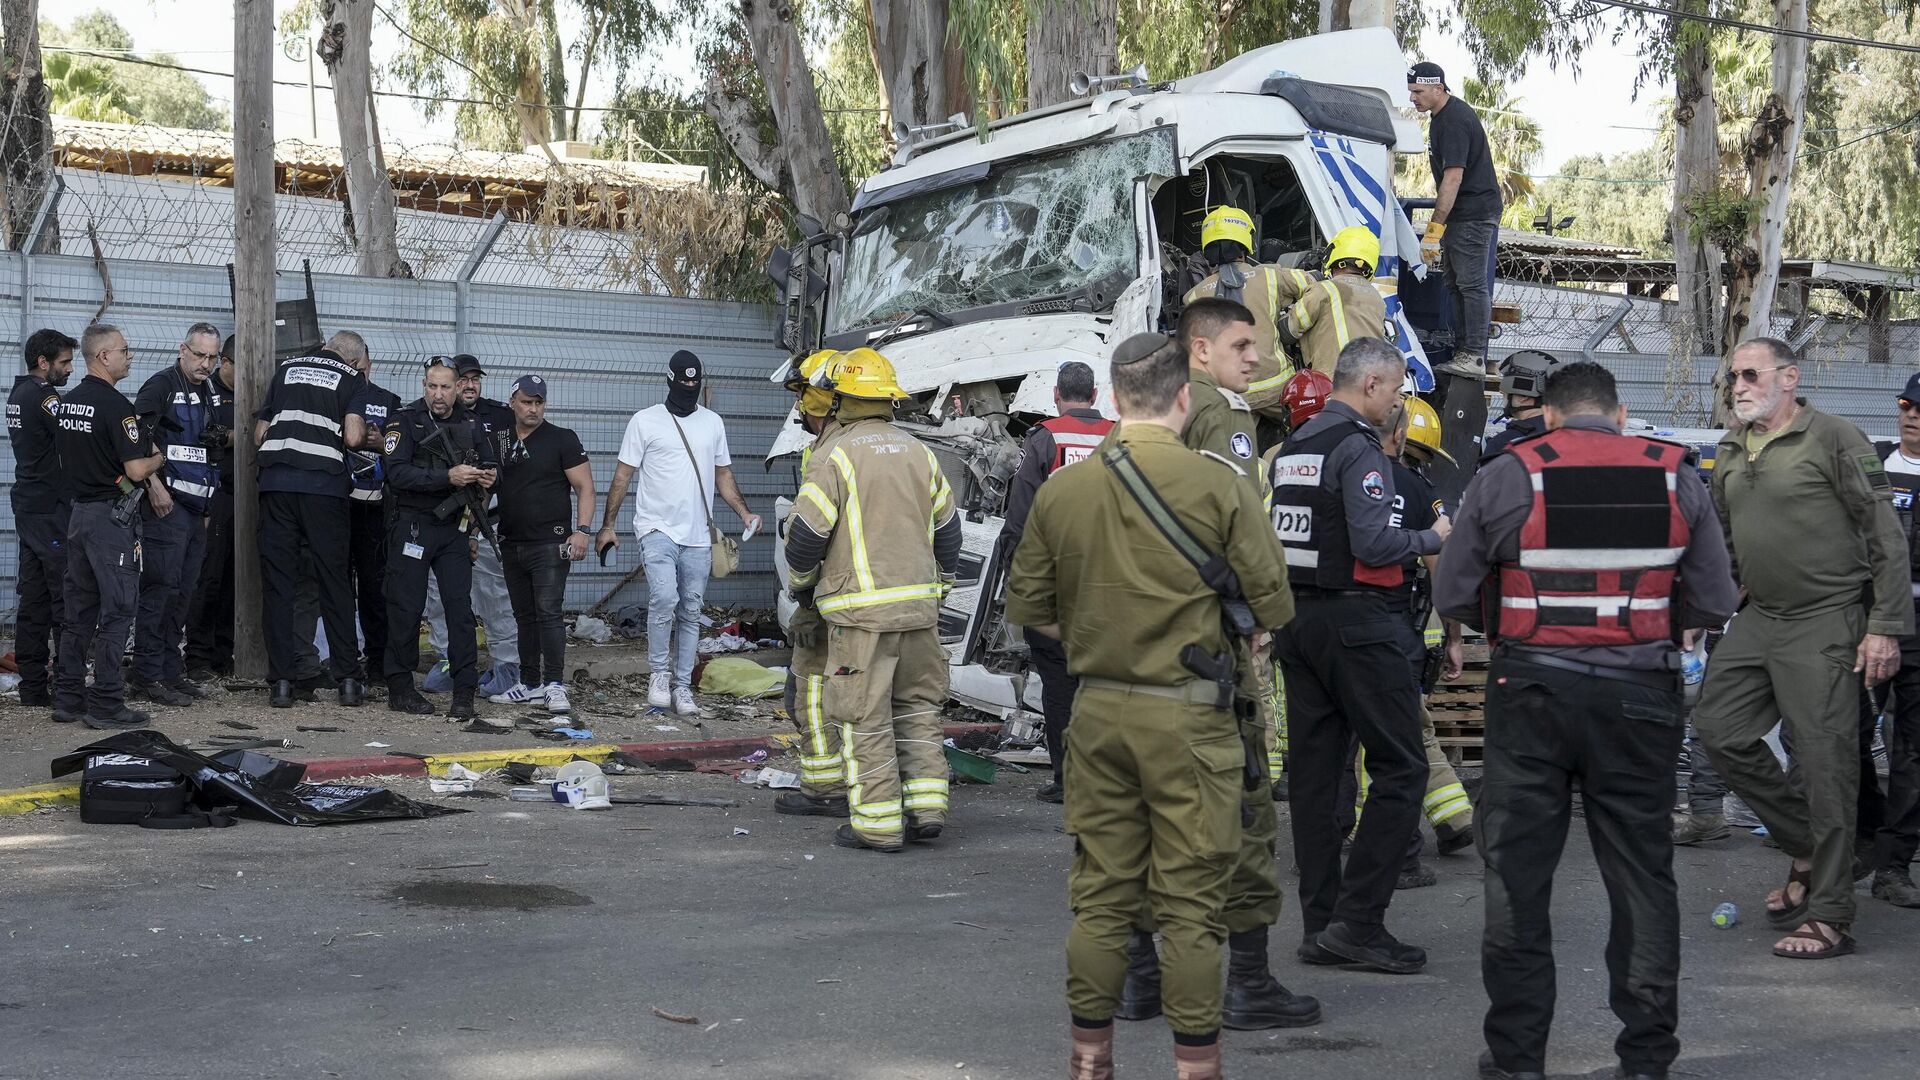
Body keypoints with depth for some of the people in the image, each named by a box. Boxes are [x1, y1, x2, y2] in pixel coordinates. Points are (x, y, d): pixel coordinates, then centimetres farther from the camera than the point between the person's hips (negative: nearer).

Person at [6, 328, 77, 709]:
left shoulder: (19, 395, 16)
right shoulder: (43, 397, -14)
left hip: (28, 506, 10)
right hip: (53, 511, -10)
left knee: (34, 599, 9)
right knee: (66, 598, -7)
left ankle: (33, 686, 11)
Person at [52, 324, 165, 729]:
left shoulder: (67, 402, 10)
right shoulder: (115, 405, -17)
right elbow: (136, 470, -19)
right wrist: (160, 457, -1)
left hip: (79, 510, 9)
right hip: (112, 514, -9)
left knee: (79, 607, 12)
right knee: (117, 608, -4)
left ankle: (68, 698, 14)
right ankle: (106, 703, -4)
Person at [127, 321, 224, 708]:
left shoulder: (206, 392, 18)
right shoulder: (161, 385, -8)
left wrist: (222, 438, 15)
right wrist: (155, 485, -23)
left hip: (196, 505, 9)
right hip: (167, 502, -9)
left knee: (182, 591, 11)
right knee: (160, 588, -9)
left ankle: (171, 672, 18)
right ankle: (147, 677, -6)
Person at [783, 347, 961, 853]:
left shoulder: (835, 456, -8)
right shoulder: (919, 453, 11)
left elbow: (806, 533, -8)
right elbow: (946, 530, 17)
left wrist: (801, 583, 10)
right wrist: (940, 585, 29)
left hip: (860, 609, -6)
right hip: (919, 604, 6)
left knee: (866, 717, -1)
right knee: (917, 708, 15)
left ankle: (877, 823, 1)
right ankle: (927, 807, 13)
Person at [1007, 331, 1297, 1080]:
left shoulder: (1061, 491, 0)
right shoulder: (1218, 483, -10)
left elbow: (1028, 608, 8)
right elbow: (1273, 606, -6)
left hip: (1098, 710, 4)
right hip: (1189, 717, -4)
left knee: (1099, 895, 12)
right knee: (1191, 902, 4)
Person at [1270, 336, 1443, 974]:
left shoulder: (1291, 448, 14)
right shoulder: (1359, 447, -12)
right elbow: (1372, 545, -20)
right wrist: (1432, 539, -6)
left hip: (1295, 620, 9)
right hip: (1354, 620, -9)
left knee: (1313, 772, 9)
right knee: (1400, 767, -3)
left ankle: (1320, 924, 12)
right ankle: (1359, 920, -7)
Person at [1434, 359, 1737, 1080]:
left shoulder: (1504, 477, -2)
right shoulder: (1676, 478, 1)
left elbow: (1452, 596, -1)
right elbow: (1715, 605, 1)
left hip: (1530, 692, -1)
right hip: (1640, 694, 1)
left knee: (1516, 873, 8)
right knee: (1641, 874, 11)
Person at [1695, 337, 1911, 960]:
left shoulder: (1834, 440, -9)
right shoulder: (1730, 451, 12)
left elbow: (1886, 537, -10)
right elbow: (1720, 540, 22)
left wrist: (1886, 627, -13)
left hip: (1825, 623, -7)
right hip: (1759, 617, 8)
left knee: (1826, 763, -5)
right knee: (1719, 728, 5)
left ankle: (1829, 918, 2)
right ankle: (1807, 847, 22)